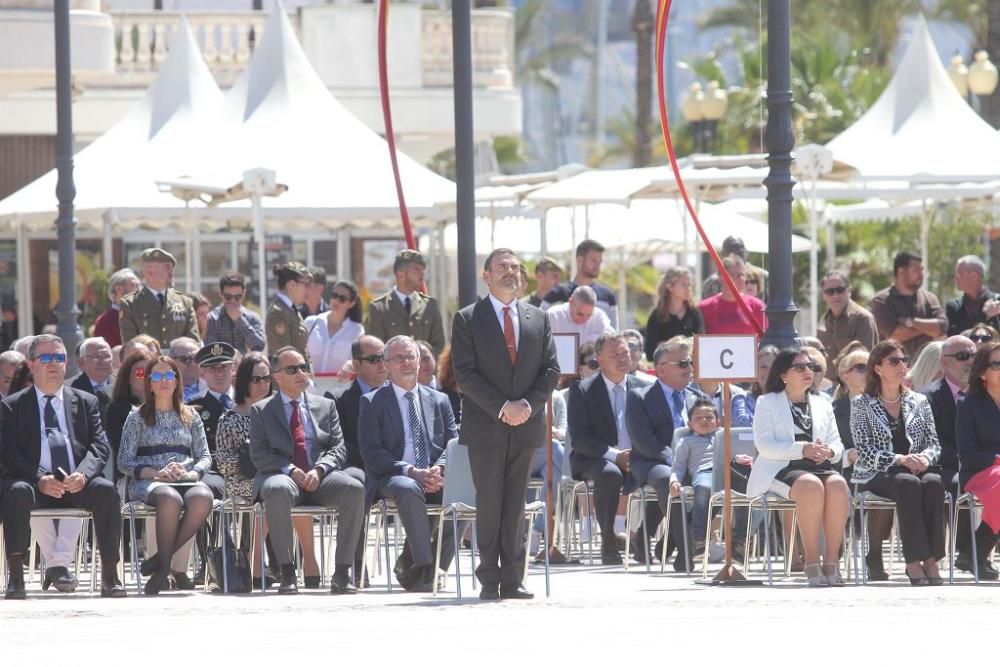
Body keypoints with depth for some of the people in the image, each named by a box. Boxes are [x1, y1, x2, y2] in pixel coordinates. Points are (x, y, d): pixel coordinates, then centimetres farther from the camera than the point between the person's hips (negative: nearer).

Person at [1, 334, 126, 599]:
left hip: (76, 485, 2)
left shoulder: (85, 403, 19)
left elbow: (99, 447, 7)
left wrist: (83, 474, -15)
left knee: (106, 490, -29)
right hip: (36, 484, -2)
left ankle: (109, 575, -28)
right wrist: (39, 479, -18)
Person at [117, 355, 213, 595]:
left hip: (185, 481, 3)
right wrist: (156, 474, -13)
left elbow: (205, 456, 15)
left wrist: (191, 474, -8)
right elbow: (124, 462, 4)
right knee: (170, 498, -40)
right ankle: (165, 563, -26)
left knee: (202, 498, -36)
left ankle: (162, 559, -24)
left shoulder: (190, 417, 21)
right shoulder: (138, 418, 12)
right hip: (147, 483, -3)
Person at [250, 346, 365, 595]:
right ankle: (287, 572, -35)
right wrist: (290, 470, -15)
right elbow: (259, 455, 2)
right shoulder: (262, 410, 13)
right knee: (278, 490, -40)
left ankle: (342, 572, -27)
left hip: (320, 479, 3)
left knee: (355, 489, -29)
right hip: (283, 475, -3)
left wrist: (320, 470, -10)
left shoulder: (325, 406, 20)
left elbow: (339, 449, 11)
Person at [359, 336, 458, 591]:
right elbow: (372, 453, -2)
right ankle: (423, 567, -36)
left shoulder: (439, 401, 21)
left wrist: (439, 469, -10)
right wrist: (411, 471, -15)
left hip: (437, 479, 3)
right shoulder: (373, 402, 10)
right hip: (392, 478, -3)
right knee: (409, 489, -39)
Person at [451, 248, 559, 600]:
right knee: (489, 503, -2)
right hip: (486, 426, -3)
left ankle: (513, 580, 6)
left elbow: (550, 369, 9)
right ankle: (490, 580, 1)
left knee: (516, 504, 4)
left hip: (526, 424, 3)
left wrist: (529, 404, -8)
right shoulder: (467, 319, 1)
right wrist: (502, 407, -15)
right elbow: (465, 373, -6)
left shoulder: (538, 319, 13)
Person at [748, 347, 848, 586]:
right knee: (811, 485, -38)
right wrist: (802, 449, -16)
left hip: (819, 467, 4)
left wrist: (829, 451, -7)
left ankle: (832, 560, -32)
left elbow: (838, 446, 20)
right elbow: (764, 445, -3)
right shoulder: (767, 403, 12)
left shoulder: (823, 405, 27)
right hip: (781, 469, -4)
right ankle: (811, 561, -34)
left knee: (837, 484, -33)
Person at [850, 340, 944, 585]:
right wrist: (899, 460, -19)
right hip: (877, 475, -3)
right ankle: (914, 561, -40)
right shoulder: (862, 405, 7)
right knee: (909, 484, -36)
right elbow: (864, 452, -4)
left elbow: (934, 444, 13)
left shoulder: (919, 402, 19)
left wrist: (924, 458, -11)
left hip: (916, 469, 3)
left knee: (933, 482, -32)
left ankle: (931, 559, -37)